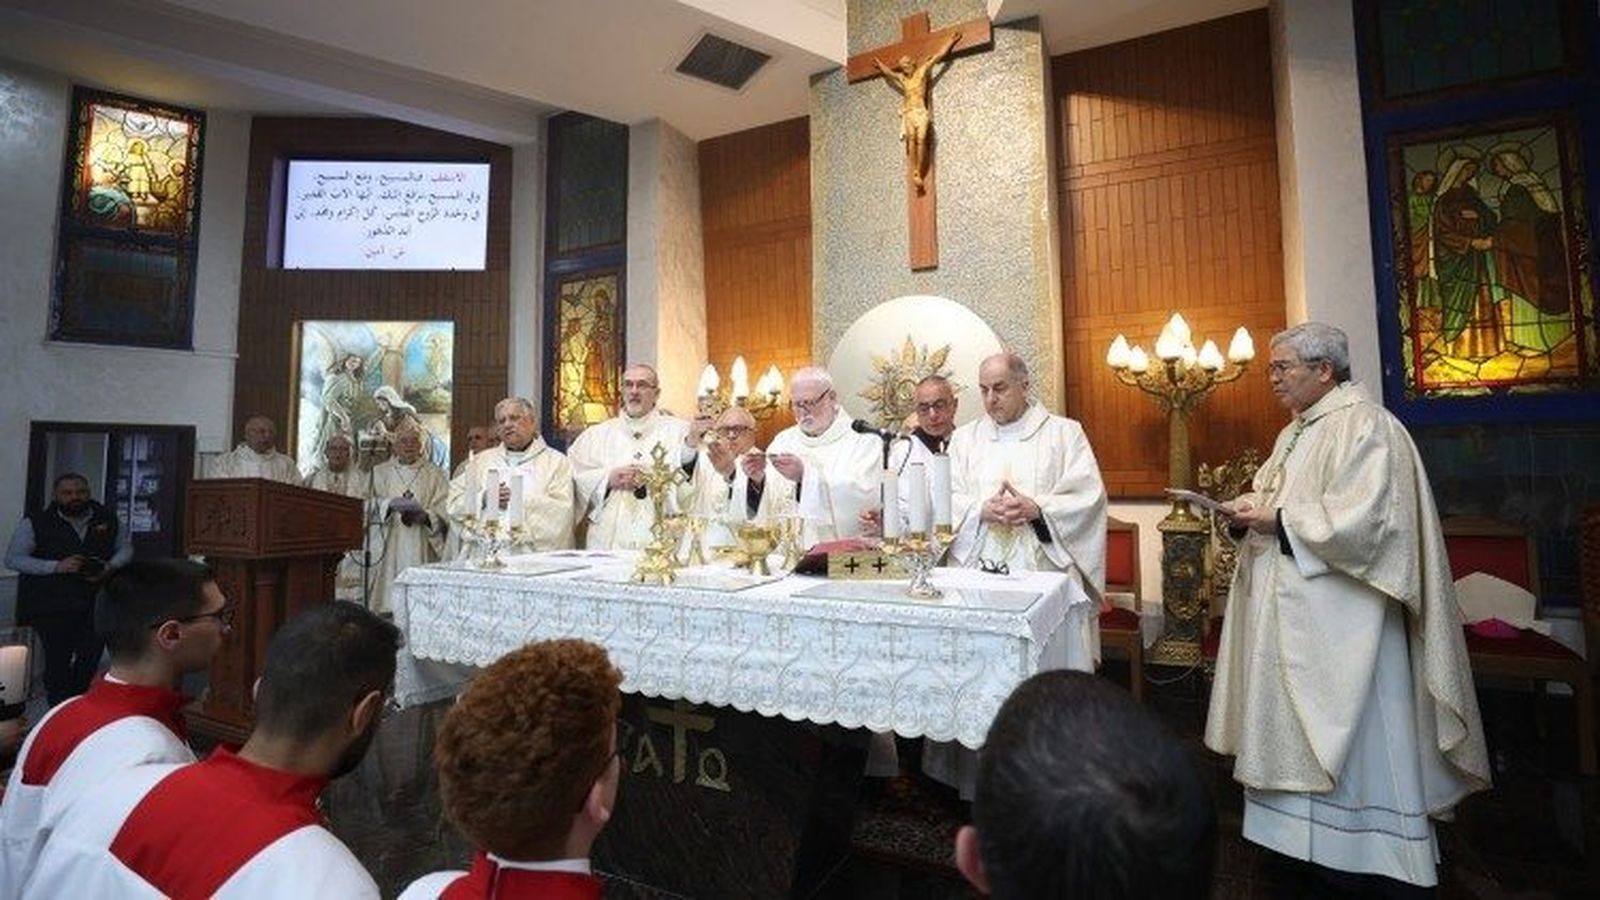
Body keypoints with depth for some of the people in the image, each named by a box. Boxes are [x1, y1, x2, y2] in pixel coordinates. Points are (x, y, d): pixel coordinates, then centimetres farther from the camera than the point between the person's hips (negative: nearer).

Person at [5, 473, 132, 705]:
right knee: (58, 660, 5)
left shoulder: (108, 519, 3)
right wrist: (57, 566, -19)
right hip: (50, 606, -2)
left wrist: (110, 567, -8)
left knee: (91, 655, 5)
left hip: (95, 603, 2)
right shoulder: (35, 522, -4)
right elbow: (13, 559, -4)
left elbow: (125, 548, 13)